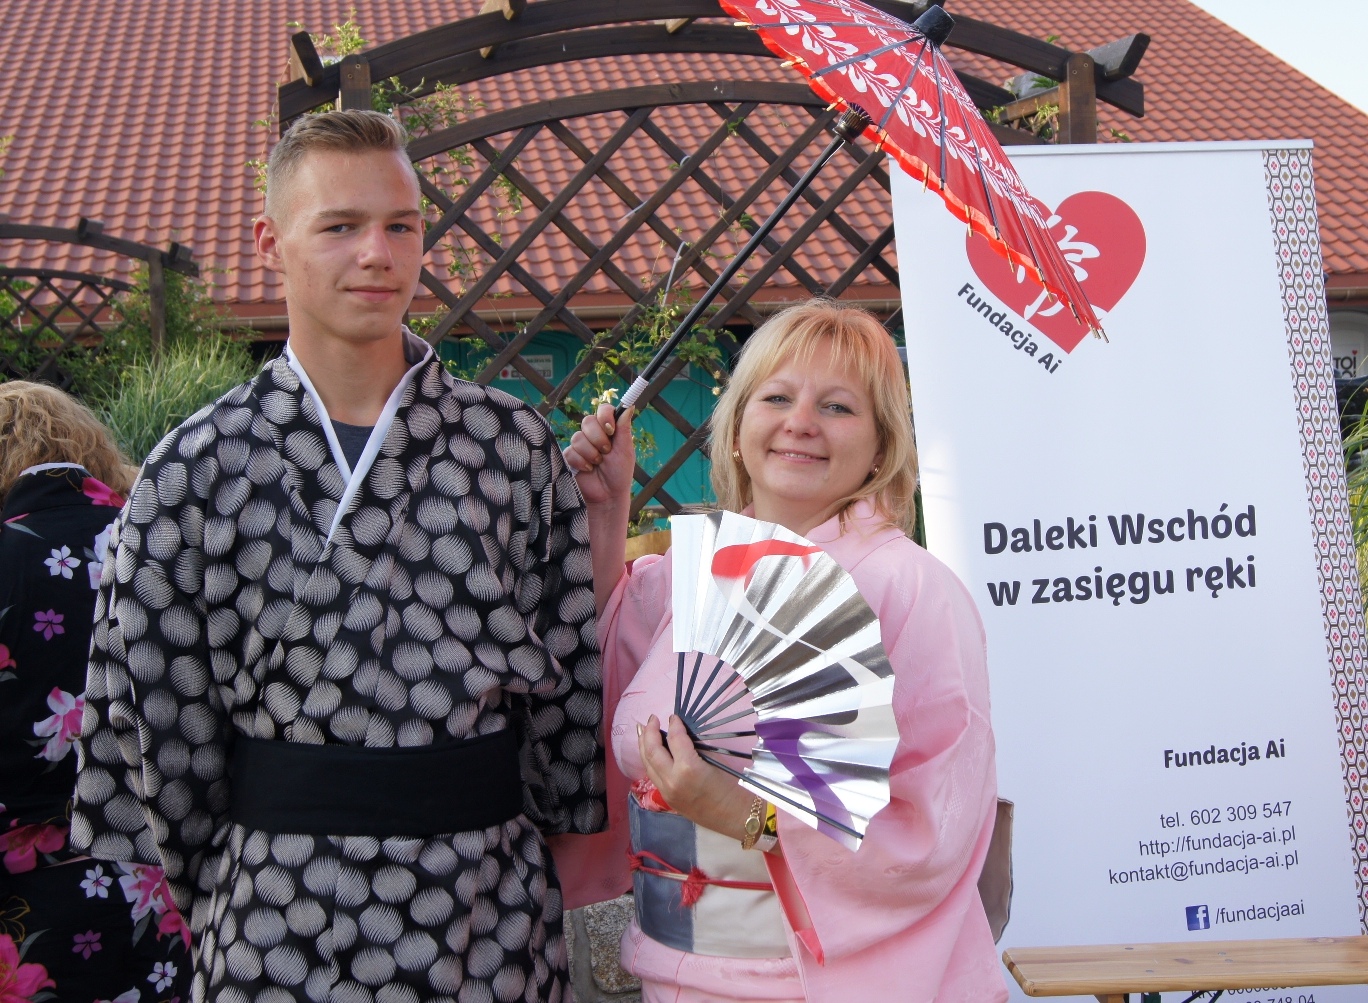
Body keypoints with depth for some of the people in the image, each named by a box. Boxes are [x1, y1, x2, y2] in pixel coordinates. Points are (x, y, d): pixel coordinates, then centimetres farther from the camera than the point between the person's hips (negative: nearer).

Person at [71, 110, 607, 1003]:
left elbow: (569, 669, 4)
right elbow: (152, 712, 2)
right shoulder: (197, 468, -2)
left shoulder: (515, 444, 0)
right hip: (277, 911, -1)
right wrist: (209, 889, 5)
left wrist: (562, 856, 5)